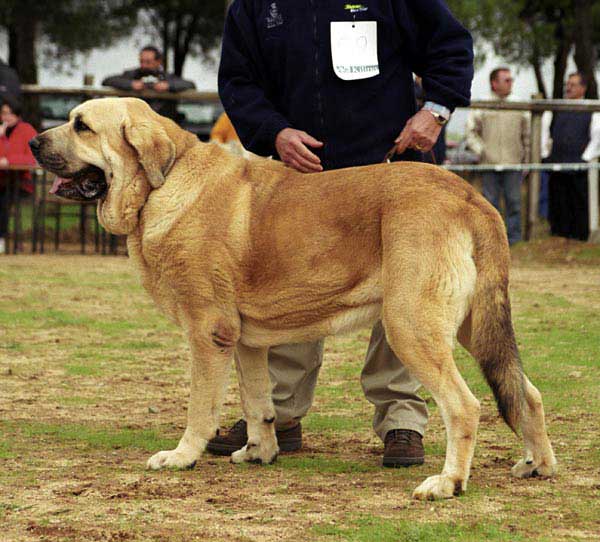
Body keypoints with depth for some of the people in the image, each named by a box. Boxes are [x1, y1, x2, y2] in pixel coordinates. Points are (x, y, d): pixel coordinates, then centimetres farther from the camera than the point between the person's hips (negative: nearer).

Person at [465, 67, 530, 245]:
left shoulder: (518, 107, 8)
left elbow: (527, 135, 13)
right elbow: (471, 132, 6)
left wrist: (527, 159, 8)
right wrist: (480, 150, -6)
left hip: (513, 164, 1)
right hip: (490, 164, -1)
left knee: (514, 202, 0)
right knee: (491, 202, 4)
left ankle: (514, 238, 5)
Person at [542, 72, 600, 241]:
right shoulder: (554, 110, 15)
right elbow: (543, 132, 13)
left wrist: (585, 158, -9)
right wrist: (545, 155, 3)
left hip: (579, 168, -3)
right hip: (556, 167, 3)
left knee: (579, 206, -2)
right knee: (557, 206, 4)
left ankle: (579, 237, 3)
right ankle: (558, 236, 10)